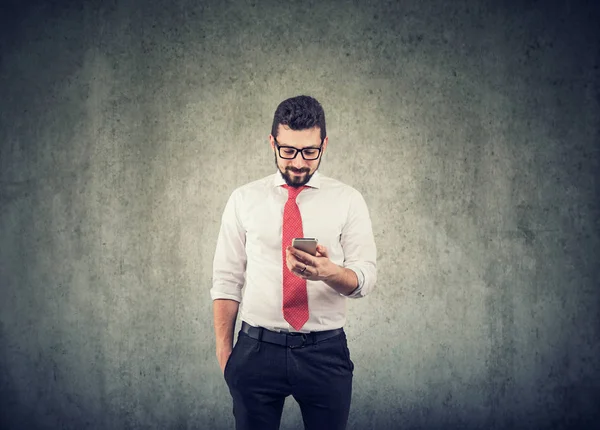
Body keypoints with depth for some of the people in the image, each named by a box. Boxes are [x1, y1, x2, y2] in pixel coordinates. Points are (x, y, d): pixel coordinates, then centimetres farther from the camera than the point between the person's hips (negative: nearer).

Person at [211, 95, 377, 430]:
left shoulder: (348, 200, 1)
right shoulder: (243, 200, 3)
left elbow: (366, 277, -5)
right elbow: (227, 279, 4)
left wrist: (328, 272, -27)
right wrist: (224, 350, -1)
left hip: (326, 352, 0)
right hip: (257, 350, 0)